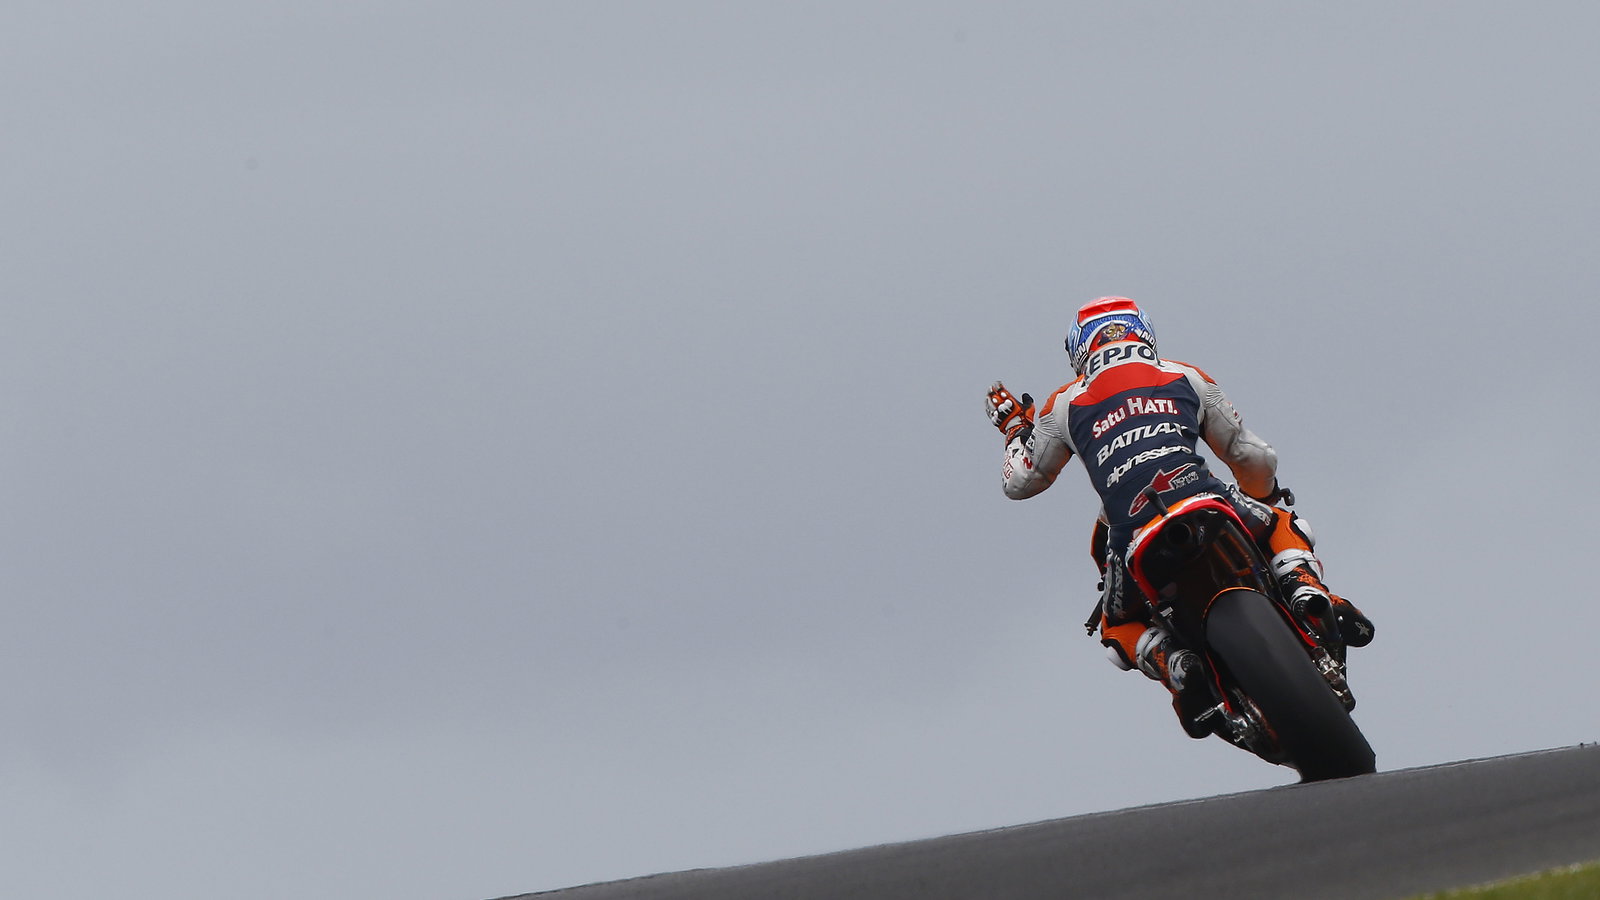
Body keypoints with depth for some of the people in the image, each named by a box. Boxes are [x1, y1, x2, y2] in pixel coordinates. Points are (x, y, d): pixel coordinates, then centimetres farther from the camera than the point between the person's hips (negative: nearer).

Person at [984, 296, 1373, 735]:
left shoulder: (1064, 405, 18)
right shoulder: (1189, 380, 21)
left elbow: (1020, 482, 28)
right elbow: (1255, 459, 25)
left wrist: (1015, 430, 49)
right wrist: (1265, 496, 48)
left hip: (1131, 530, 0)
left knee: (1120, 630, 27)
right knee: (1282, 525, 30)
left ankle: (1172, 662, -8)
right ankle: (1306, 589, -3)